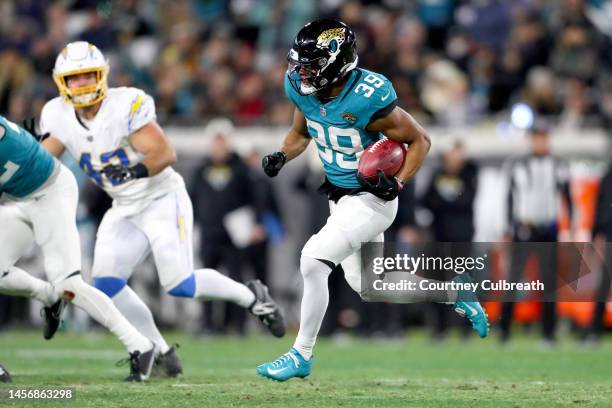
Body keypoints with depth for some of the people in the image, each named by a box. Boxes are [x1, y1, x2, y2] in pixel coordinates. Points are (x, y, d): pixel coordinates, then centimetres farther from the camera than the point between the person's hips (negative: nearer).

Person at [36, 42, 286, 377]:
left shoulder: (125, 105, -22)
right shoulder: (59, 116, -4)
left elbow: (166, 154, -24)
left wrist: (138, 170, -41)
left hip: (162, 198, -6)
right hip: (125, 209, 6)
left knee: (179, 285, -15)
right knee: (106, 282, -12)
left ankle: (250, 296, 12)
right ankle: (160, 351, 2)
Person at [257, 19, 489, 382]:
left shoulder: (366, 100, -29)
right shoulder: (304, 90, -9)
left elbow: (420, 140, -16)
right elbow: (300, 133, 13)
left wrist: (398, 183, -28)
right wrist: (282, 156, -7)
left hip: (371, 200, -9)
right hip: (339, 197, 9)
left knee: (313, 261, -19)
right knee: (365, 285, 19)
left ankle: (302, 355, -5)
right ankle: (454, 293, 38)